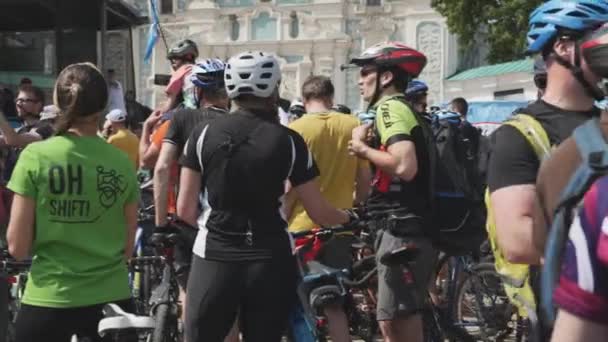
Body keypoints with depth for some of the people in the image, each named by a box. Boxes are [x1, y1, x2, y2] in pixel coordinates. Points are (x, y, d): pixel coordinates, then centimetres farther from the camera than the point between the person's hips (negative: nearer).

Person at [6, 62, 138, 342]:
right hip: (111, 298, 2)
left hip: (48, 300, -2)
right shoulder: (122, 163, -3)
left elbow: (17, 248, -7)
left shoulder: (35, 156, -9)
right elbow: (127, 249, 5)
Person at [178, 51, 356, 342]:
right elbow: (319, 214, 1)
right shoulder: (288, 140, -3)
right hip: (270, 261, 0)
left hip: (214, 257, 1)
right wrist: (349, 216, 22)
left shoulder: (203, 133, 0)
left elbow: (185, 210, 0)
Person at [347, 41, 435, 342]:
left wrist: (362, 148, -12)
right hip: (411, 227, 10)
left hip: (402, 230, -10)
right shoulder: (406, 109, 20)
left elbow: (405, 166, -26)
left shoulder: (390, 107, -11)